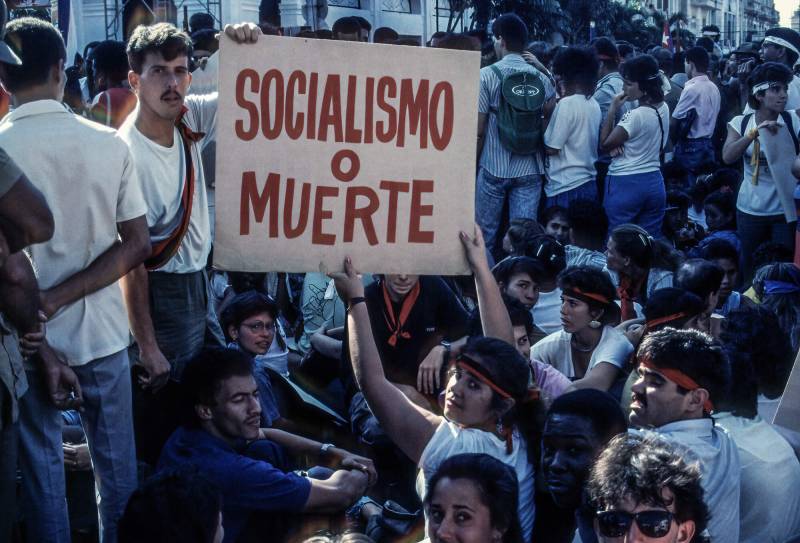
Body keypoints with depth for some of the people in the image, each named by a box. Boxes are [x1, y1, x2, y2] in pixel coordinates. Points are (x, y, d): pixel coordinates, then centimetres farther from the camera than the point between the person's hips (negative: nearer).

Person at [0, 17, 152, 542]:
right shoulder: (110, 143, -5)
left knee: (42, 461, 11)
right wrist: (60, 298, -11)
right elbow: (138, 244, -6)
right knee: (116, 461, 15)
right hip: (102, 331, 2)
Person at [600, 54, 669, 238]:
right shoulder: (663, 109, 5)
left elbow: (605, 143, -13)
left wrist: (613, 109, -10)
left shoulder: (636, 116, -20)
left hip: (625, 184, -8)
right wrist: (619, 143, -5)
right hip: (654, 182, 8)